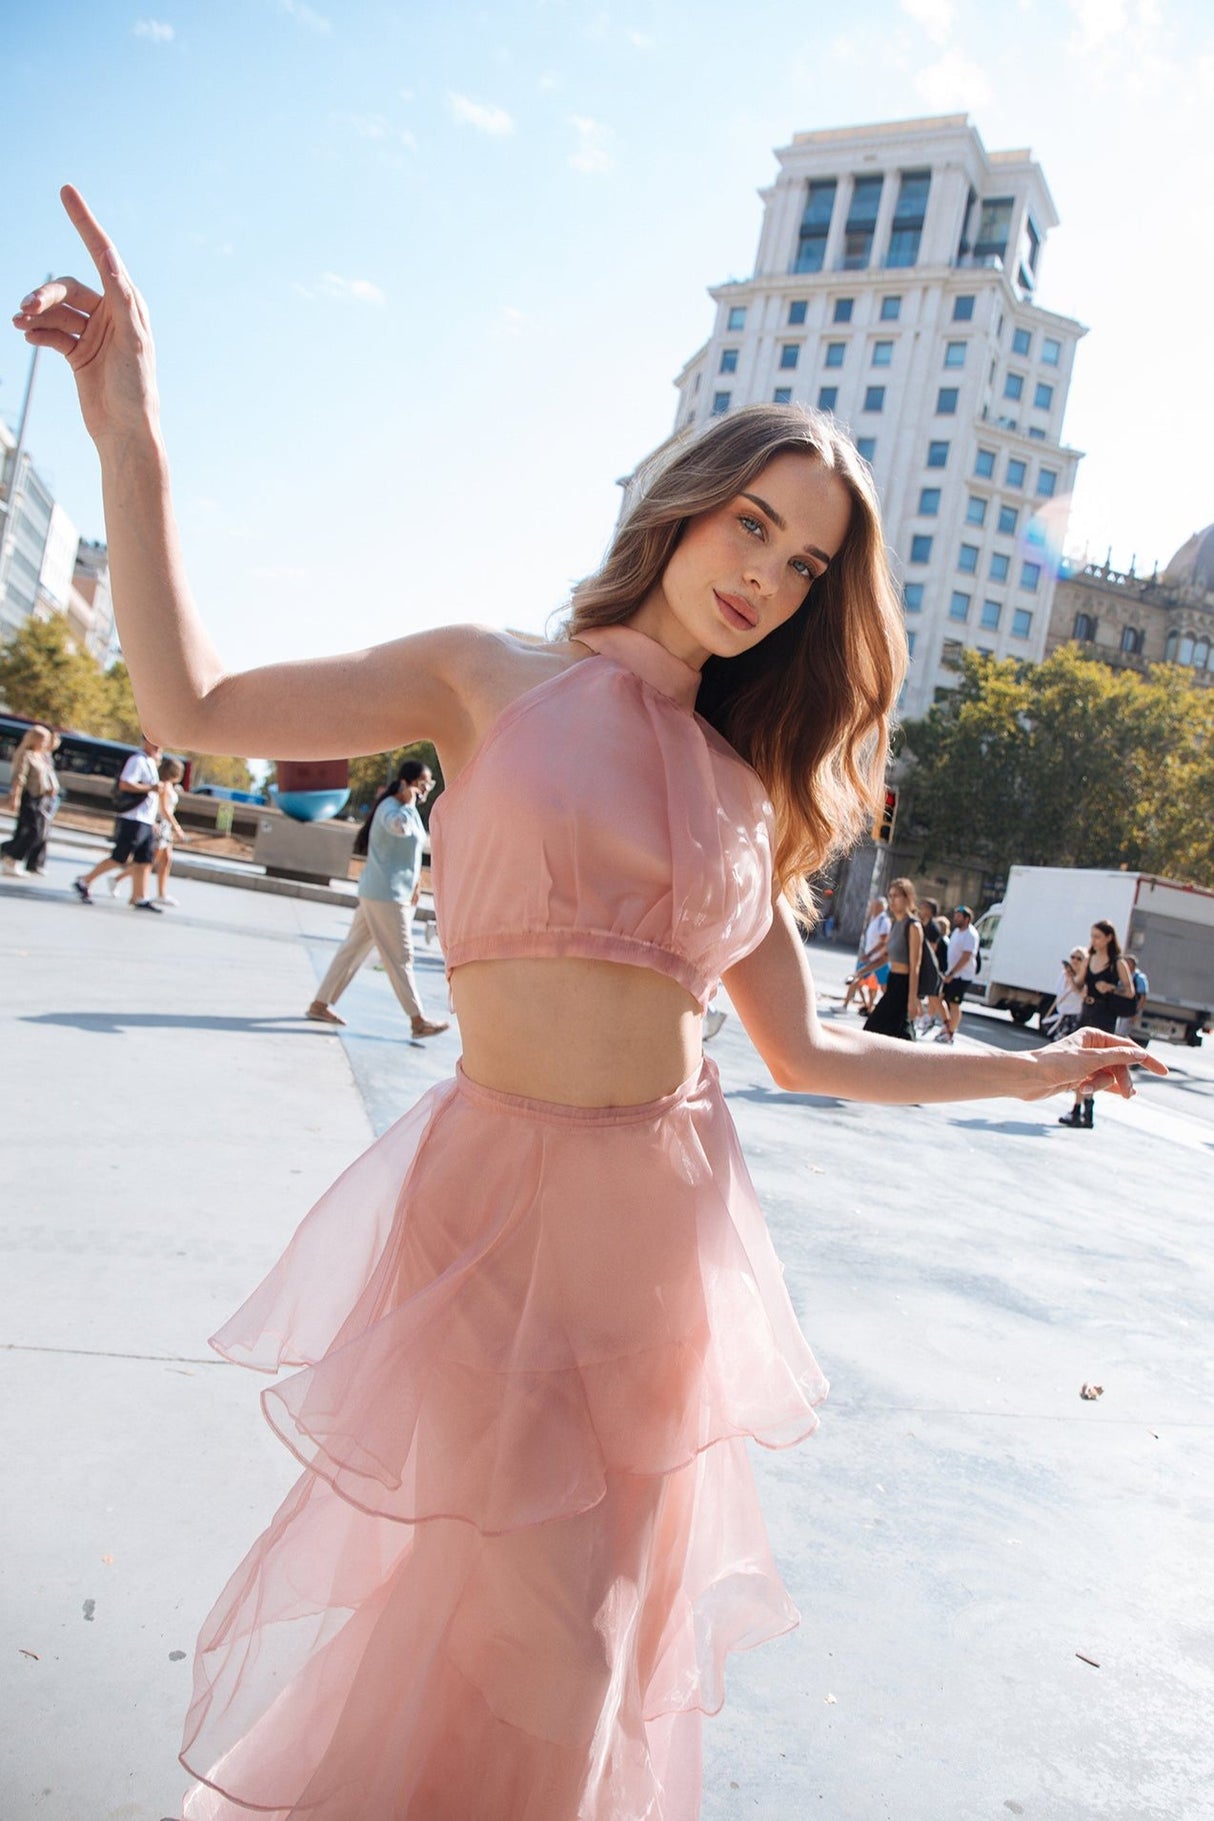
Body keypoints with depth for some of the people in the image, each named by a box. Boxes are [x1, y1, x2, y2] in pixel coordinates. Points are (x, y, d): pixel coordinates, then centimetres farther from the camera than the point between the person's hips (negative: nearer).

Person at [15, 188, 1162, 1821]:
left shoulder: (747, 789, 8)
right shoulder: (488, 681, -1)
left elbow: (802, 1050, 12)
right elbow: (194, 706, -6)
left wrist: (1028, 1072, 14)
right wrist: (131, 439, -11)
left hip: (674, 1217, 4)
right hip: (499, 1195, -4)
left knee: (601, 1609, 19)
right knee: (529, 1635, 3)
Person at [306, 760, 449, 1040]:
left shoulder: (406, 808, 16)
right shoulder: (390, 807, -15)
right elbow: (399, 826, -40)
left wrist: (414, 882, 16)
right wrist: (409, 802, -24)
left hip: (396, 893, 10)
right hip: (385, 894, -10)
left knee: (354, 949, 13)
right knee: (400, 958, -5)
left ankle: (320, 1004, 19)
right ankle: (418, 1020, -1)